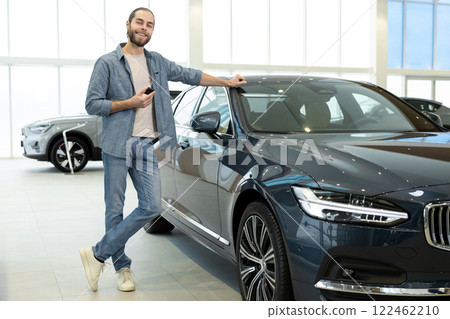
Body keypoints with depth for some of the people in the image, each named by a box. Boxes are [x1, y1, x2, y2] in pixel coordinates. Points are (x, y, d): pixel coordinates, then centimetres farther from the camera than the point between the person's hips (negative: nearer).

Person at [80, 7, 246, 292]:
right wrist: (130, 103, -11)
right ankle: (123, 267, 17)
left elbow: (190, 75, 25)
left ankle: (98, 254, 3)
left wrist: (228, 82, 25)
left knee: (152, 207, -6)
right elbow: (92, 104, -2)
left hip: (148, 146, 4)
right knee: (115, 209, 1)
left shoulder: (158, 62, 15)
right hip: (117, 144, -4)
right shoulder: (108, 63, 1)